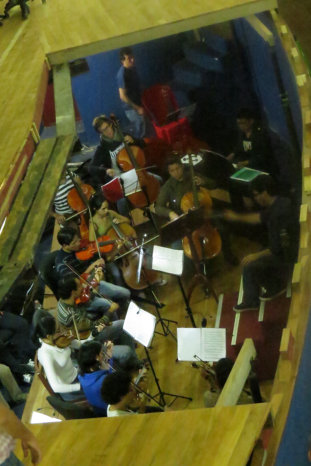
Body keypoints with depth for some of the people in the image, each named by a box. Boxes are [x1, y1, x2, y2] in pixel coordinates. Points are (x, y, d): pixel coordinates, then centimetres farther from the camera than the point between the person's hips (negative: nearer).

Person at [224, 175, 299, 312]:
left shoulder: (280, 213, -32)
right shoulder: (276, 203, -2)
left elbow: (279, 248, -29)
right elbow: (260, 217, 17)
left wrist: (256, 256, -19)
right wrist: (237, 217, 22)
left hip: (285, 256, -9)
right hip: (282, 249, 9)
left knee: (249, 266, -6)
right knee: (249, 263, 11)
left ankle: (275, 287, 14)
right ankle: (251, 301, 20)